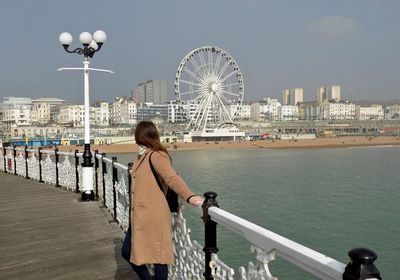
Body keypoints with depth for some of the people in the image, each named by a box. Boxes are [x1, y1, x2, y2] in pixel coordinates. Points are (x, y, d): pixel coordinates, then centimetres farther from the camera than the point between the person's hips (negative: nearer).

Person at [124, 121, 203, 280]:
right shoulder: (142, 156, 11)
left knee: (158, 257, 3)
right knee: (129, 252, 17)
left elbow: (172, 178, -30)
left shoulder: (157, 155, -16)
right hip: (138, 215, 9)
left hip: (153, 216, -9)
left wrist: (189, 196, -46)